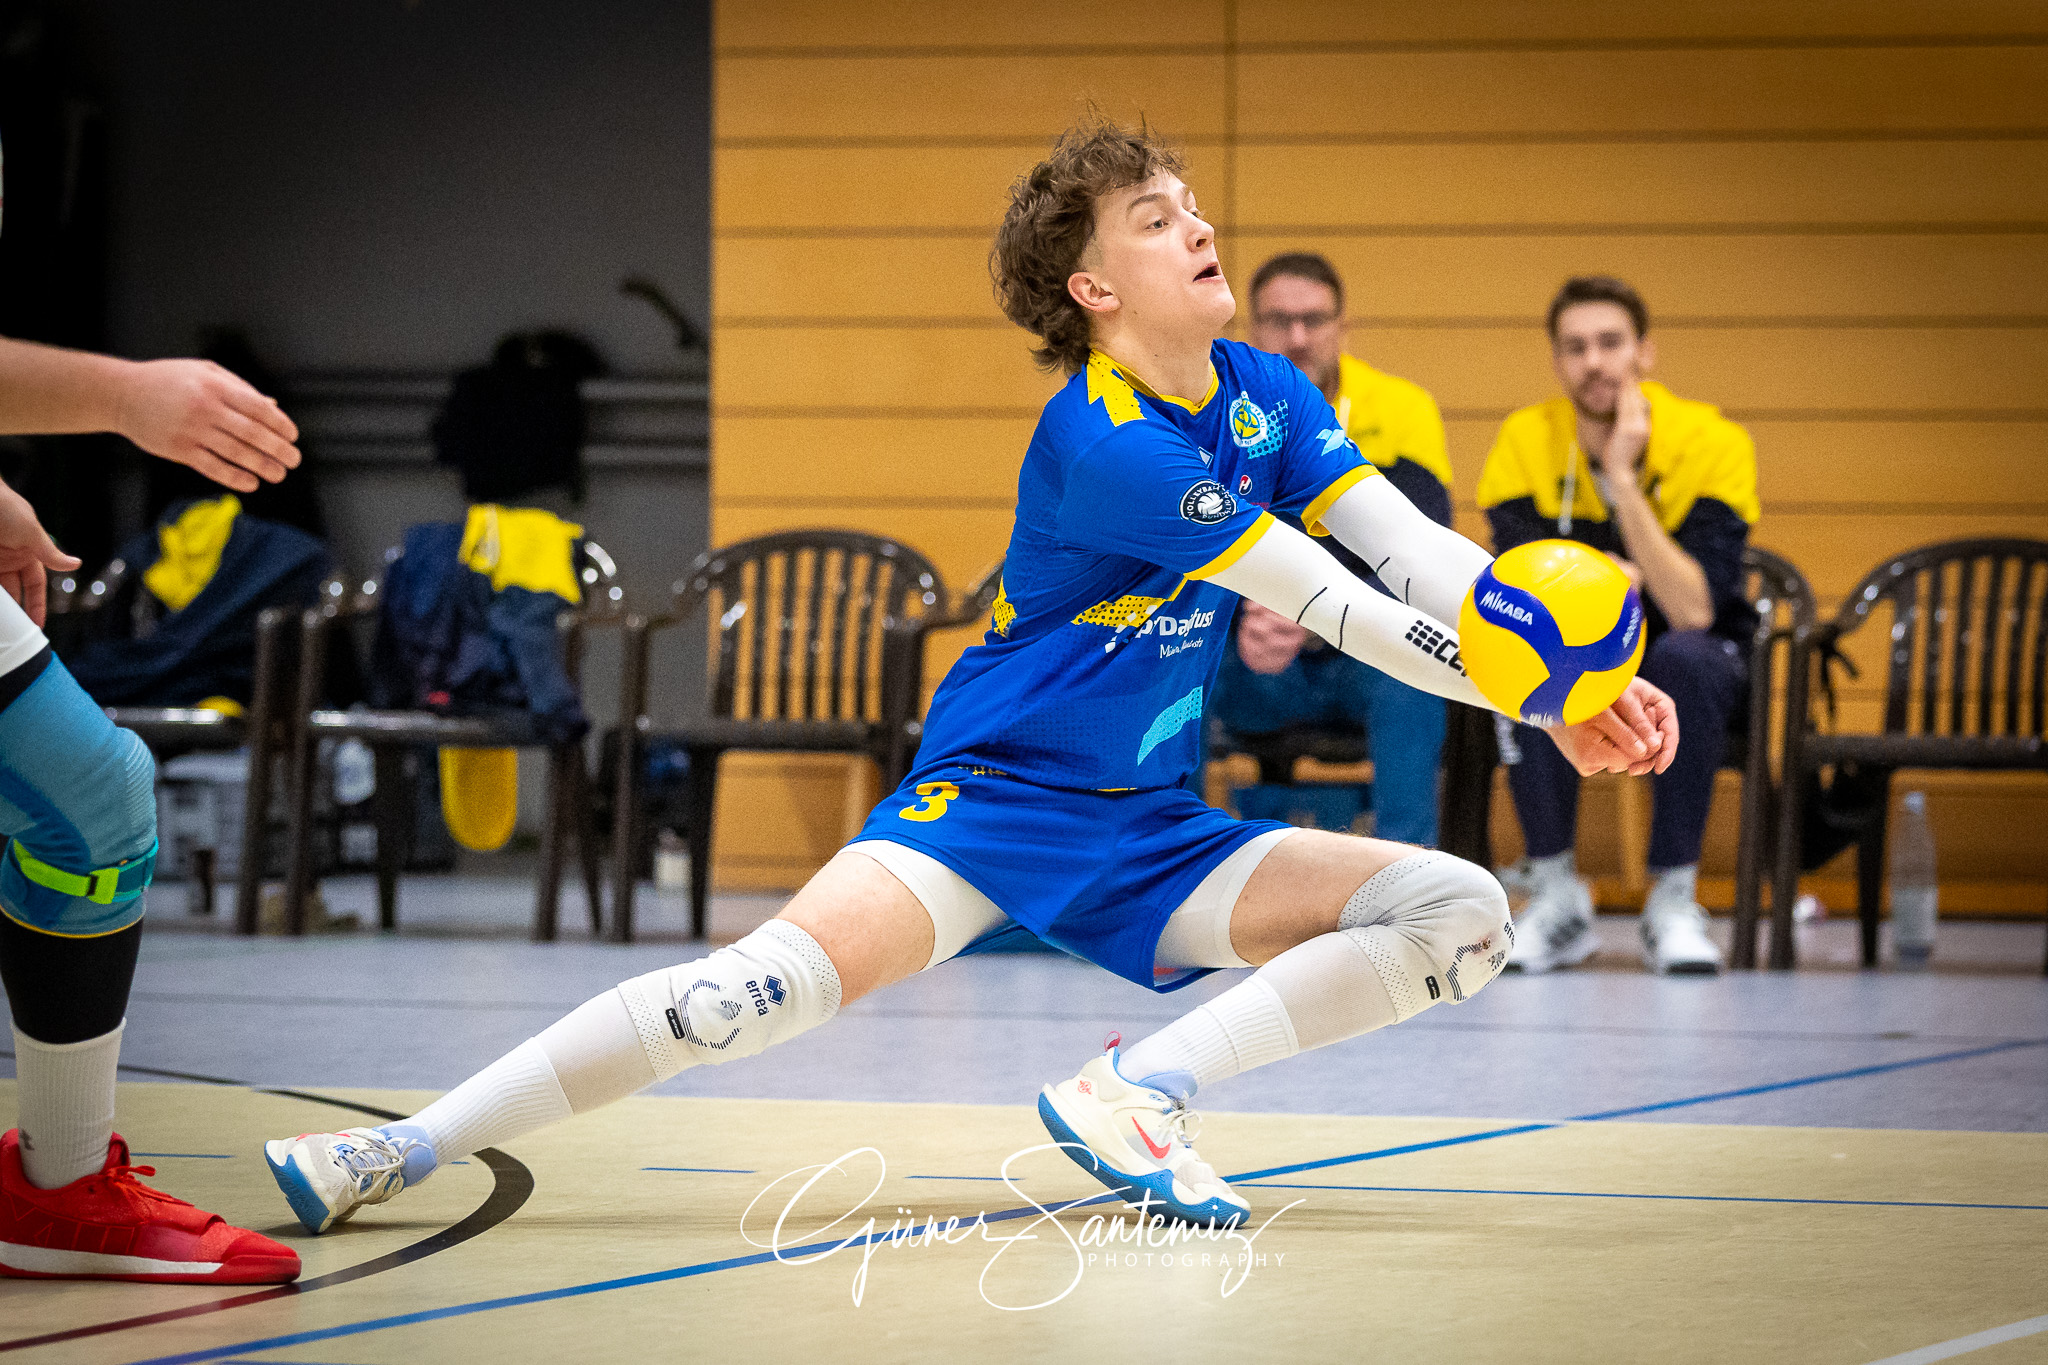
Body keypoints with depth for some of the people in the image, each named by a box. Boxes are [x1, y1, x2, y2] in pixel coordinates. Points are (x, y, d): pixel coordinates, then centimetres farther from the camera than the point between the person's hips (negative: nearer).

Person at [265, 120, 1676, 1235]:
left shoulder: (1266, 395, 3)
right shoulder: (1100, 443, -20)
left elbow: (1427, 554, -2)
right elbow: (1332, 607, -23)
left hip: (1149, 834, 7)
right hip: (996, 792, -7)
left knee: (1465, 914, -9)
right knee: (788, 975, -31)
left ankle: (1139, 1092, -14)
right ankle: (403, 1149, -23)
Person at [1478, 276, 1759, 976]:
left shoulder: (1710, 442, -17)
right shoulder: (1529, 440, -11)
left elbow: (1693, 611, -27)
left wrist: (1622, 477, -30)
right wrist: (1629, 578, -26)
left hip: (1676, 678, -1)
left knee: (1685, 657, -36)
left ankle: (1674, 902, -23)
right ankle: (1556, 896, -19)